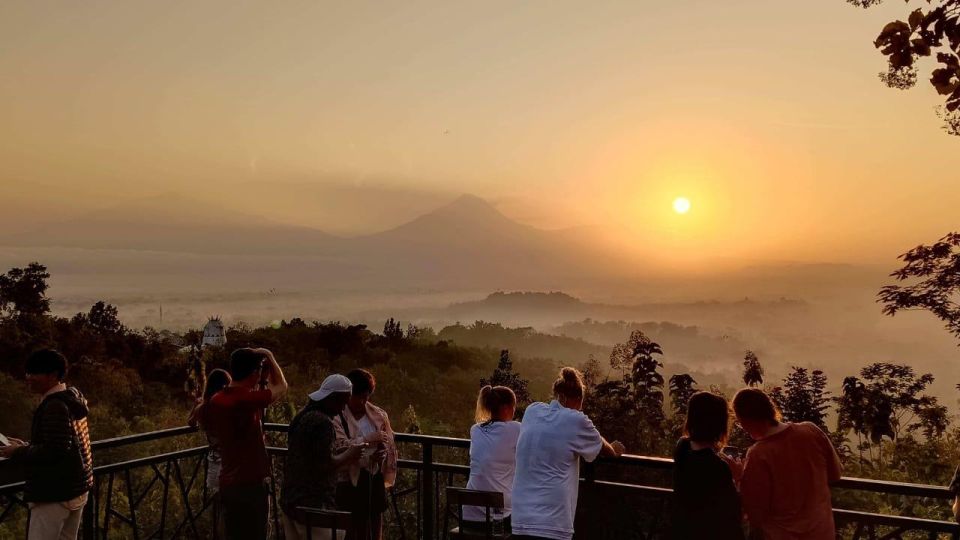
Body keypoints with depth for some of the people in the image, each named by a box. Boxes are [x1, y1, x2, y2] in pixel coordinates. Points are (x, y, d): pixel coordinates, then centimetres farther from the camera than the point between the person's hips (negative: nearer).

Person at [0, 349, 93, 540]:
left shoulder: (54, 406, -18)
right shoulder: (72, 400, 11)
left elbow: (53, 451, -23)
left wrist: (18, 453, -11)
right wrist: (25, 447, 13)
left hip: (55, 493, -10)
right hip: (77, 488, 10)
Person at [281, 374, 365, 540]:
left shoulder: (302, 415, 11)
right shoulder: (323, 422, -19)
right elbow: (325, 464, -22)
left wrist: (344, 453, 14)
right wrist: (349, 455, -6)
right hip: (313, 504, -9)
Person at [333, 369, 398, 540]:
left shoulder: (378, 415, 7)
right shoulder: (337, 417, -7)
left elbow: (389, 445, 12)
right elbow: (341, 446, -19)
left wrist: (383, 453, -9)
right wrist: (369, 439, -21)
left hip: (374, 480, 5)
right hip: (349, 482, -4)